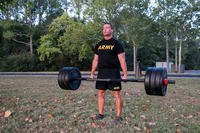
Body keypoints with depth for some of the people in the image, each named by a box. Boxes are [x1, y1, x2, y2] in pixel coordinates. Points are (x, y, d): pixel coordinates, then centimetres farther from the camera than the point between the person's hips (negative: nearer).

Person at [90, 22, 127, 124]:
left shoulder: (116, 44, -3)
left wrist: (125, 74, -13)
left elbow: (122, 60, -7)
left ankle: (118, 116, 8)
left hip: (113, 72, -5)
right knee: (100, 93, 8)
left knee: (117, 94, -1)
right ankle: (100, 114, 20)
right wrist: (92, 74, 12)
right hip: (101, 72, 6)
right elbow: (95, 60, 15)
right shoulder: (99, 45, 13)